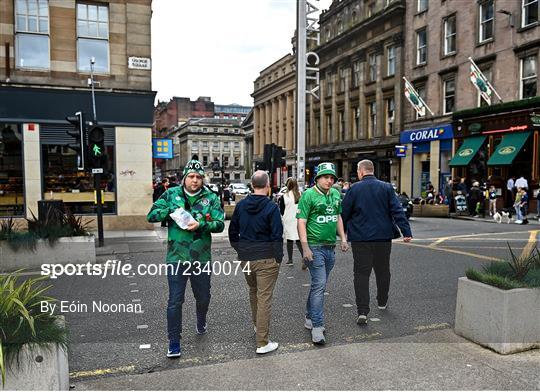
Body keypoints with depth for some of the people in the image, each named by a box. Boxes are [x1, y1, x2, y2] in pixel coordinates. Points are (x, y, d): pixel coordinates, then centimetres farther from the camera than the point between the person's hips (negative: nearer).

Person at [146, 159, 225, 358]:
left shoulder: (211, 198, -1)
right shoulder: (171, 194, 1)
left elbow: (220, 224, -9)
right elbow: (151, 215, -2)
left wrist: (201, 224, -26)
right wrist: (171, 211, -18)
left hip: (202, 258, 1)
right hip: (177, 257, -1)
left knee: (203, 297, 19)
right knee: (175, 301, 0)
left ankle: (201, 323, 50)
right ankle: (174, 342, 14)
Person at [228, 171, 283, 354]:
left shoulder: (241, 205, 3)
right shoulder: (271, 207, -13)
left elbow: (233, 232, 10)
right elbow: (277, 236, -13)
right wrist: (279, 258, -4)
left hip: (245, 257, 5)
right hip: (266, 258, -5)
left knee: (253, 291, 26)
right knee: (264, 298, -1)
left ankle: (257, 324, 44)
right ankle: (262, 343, 3)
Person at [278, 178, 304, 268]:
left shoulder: (284, 197, -10)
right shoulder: (301, 195, -2)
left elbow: (281, 211, -4)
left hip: (288, 222, -2)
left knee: (289, 240, 10)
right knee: (299, 240, 5)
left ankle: (290, 260, 18)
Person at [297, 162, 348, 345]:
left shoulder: (336, 194, 10)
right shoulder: (309, 195, -10)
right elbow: (301, 222, -13)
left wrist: (343, 238, 13)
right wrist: (305, 248, -19)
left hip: (330, 247, 7)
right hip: (315, 247, -7)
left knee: (319, 284, 15)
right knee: (319, 285, -10)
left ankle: (309, 318, 29)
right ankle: (317, 327, -3)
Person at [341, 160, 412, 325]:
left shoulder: (354, 189, -5)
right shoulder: (386, 188, 1)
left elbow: (344, 214, -1)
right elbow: (397, 211, -4)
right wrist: (406, 232, -4)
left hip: (360, 238, -2)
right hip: (383, 237, 3)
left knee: (361, 273, 1)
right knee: (383, 271, 20)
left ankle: (362, 312, -6)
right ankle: (382, 302, 37)